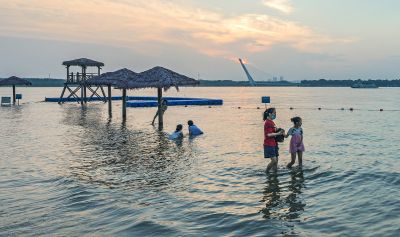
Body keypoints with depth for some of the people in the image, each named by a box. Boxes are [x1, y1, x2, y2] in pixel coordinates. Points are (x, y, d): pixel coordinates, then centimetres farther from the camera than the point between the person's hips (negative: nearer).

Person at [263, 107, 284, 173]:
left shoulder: (271, 122, 14)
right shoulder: (268, 123, -15)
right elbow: (268, 134, -22)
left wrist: (280, 132, 8)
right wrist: (278, 133, -19)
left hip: (274, 144, 10)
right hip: (269, 145, -10)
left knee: (276, 160, 10)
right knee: (274, 160, -10)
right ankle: (266, 172, 5)